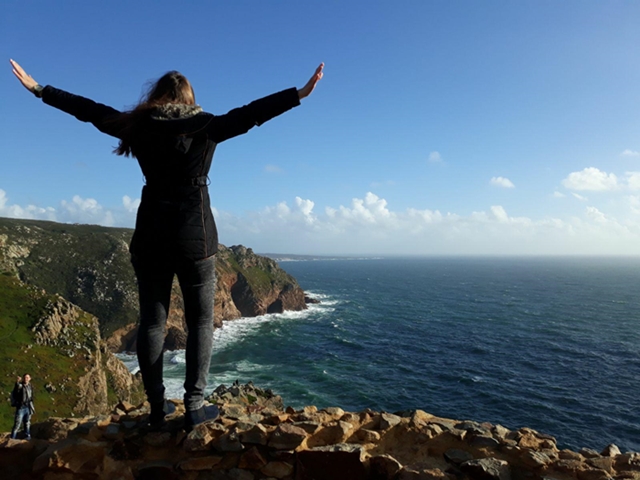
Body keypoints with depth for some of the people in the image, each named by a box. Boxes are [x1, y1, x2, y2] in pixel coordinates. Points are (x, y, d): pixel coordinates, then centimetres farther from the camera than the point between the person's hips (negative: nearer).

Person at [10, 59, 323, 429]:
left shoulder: (140, 125, 7)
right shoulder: (205, 126, -1)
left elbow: (89, 110, 14)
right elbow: (249, 114, -10)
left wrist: (38, 89, 27)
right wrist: (300, 94, -12)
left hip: (151, 235, 3)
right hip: (195, 237, -2)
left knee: (152, 322, 8)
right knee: (201, 321, 6)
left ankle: (157, 405, 14)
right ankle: (194, 405, 3)